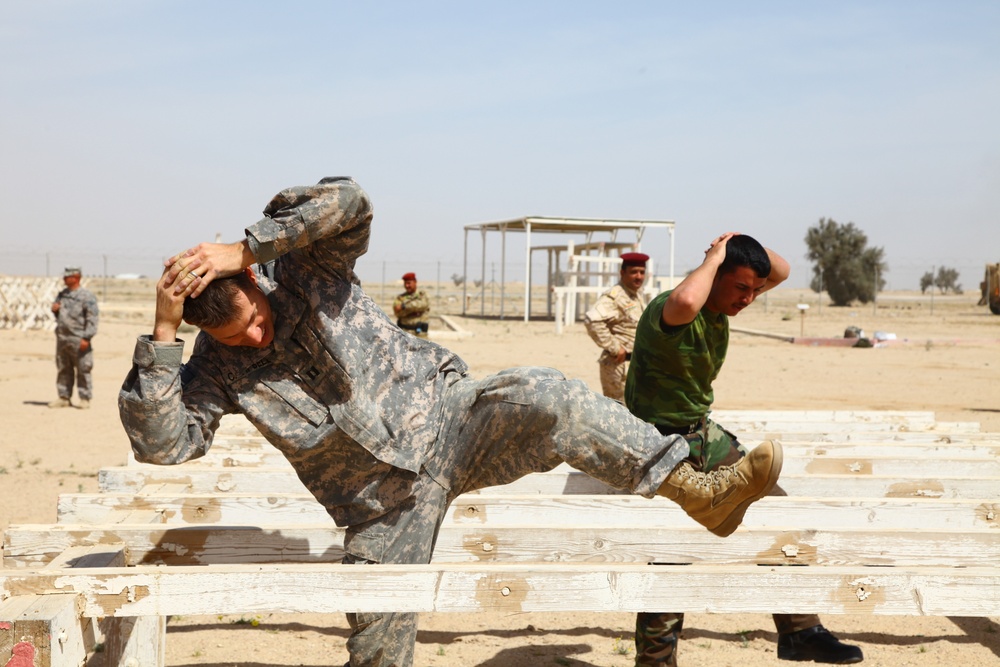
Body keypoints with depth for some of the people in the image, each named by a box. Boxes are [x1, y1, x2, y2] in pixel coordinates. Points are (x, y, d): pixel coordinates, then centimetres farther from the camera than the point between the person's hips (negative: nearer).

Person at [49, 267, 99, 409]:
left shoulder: (86, 296, -9)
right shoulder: (62, 294, 14)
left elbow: (92, 318, -12)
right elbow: (58, 315, 26)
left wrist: (86, 338, -18)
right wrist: (54, 309, 1)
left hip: (78, 340, -7)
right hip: (62, 338, 7)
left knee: (83, 370, -3)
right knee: (63, 370, 11)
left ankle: (85, 399, 3)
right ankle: (64, 398, 19)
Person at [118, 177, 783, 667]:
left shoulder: (301, 266, -9)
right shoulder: (218, 367, -4)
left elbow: (347, 201, -28)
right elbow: (162, 442, -17)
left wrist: (246, 248, -29)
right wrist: (162, 335, -25)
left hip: (444, 414, -1)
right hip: (384, 497, 2)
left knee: (542, 397, -32)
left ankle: (701, 489, -27)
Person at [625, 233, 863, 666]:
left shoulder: (724, 304, 2)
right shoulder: (666, 310, -25)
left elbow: (781, 271, 14)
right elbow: (685, 303, -51)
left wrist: (745, 245, -7)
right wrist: (715, 257, -32)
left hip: (706, 436, 9)